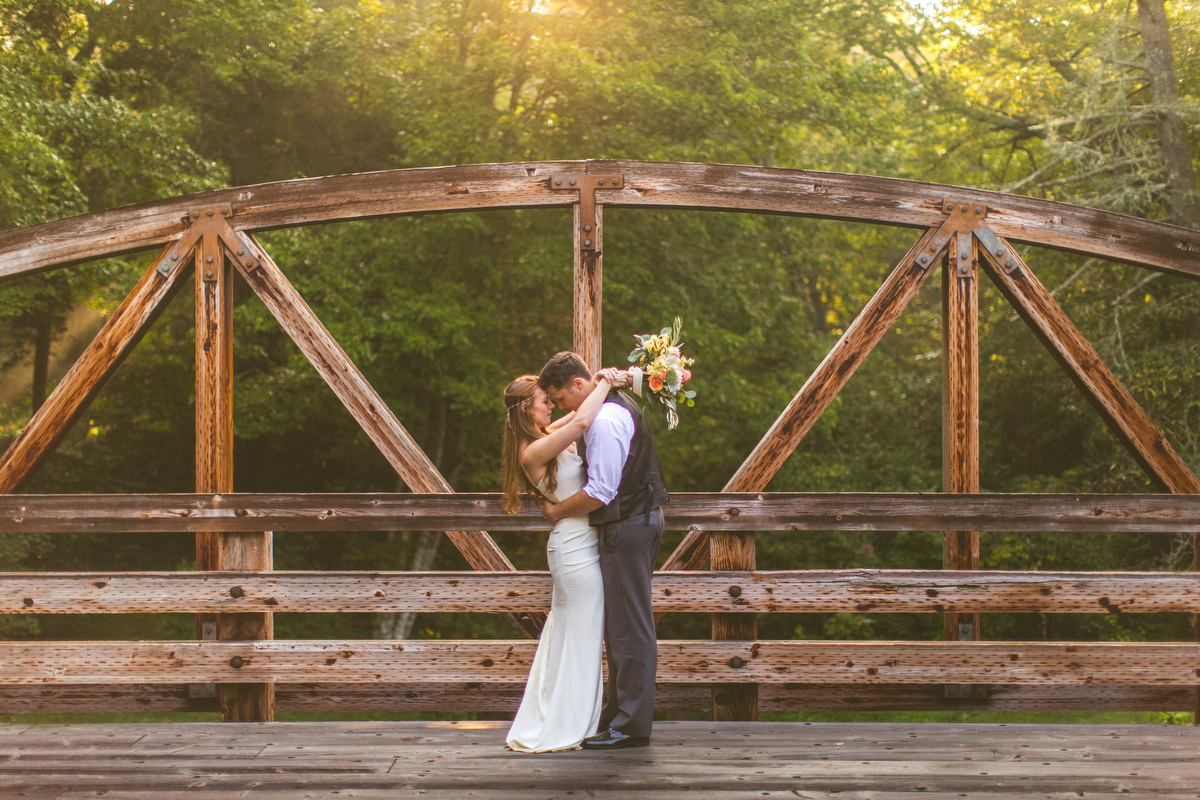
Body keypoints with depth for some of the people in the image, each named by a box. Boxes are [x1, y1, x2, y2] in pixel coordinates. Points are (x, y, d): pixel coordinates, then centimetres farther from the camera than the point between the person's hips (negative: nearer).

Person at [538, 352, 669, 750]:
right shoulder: (617, 406, 13)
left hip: (628, 528, -11)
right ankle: (619, 710, 24)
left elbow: (600, 492, -23)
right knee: (620, 624, 16)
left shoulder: (605, 421, -20)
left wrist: (557, 511, -10)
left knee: (629, 626, -5)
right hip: (638, 520, 11)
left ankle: (631, 726, -1)